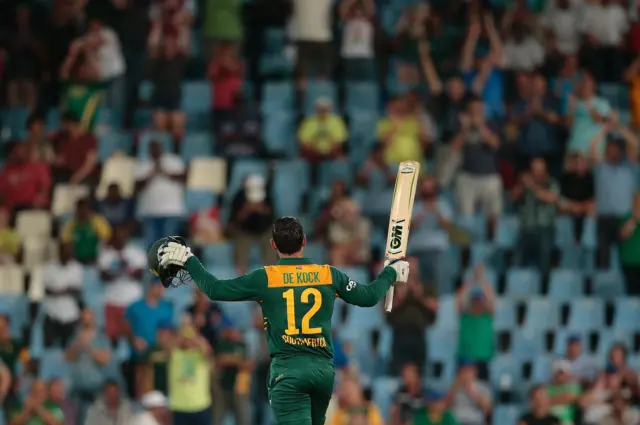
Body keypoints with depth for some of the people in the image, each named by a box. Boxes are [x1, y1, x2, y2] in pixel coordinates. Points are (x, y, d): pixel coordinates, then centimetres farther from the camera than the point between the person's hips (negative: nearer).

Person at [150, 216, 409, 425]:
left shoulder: (266, 278, -3)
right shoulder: (329, 275, 5)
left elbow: (215, 290, -2)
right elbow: (368, 297, 18)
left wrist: (188, 262, 12)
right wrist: (390, 273, 37)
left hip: (287, 370, -4)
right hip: (324, 369, 4)